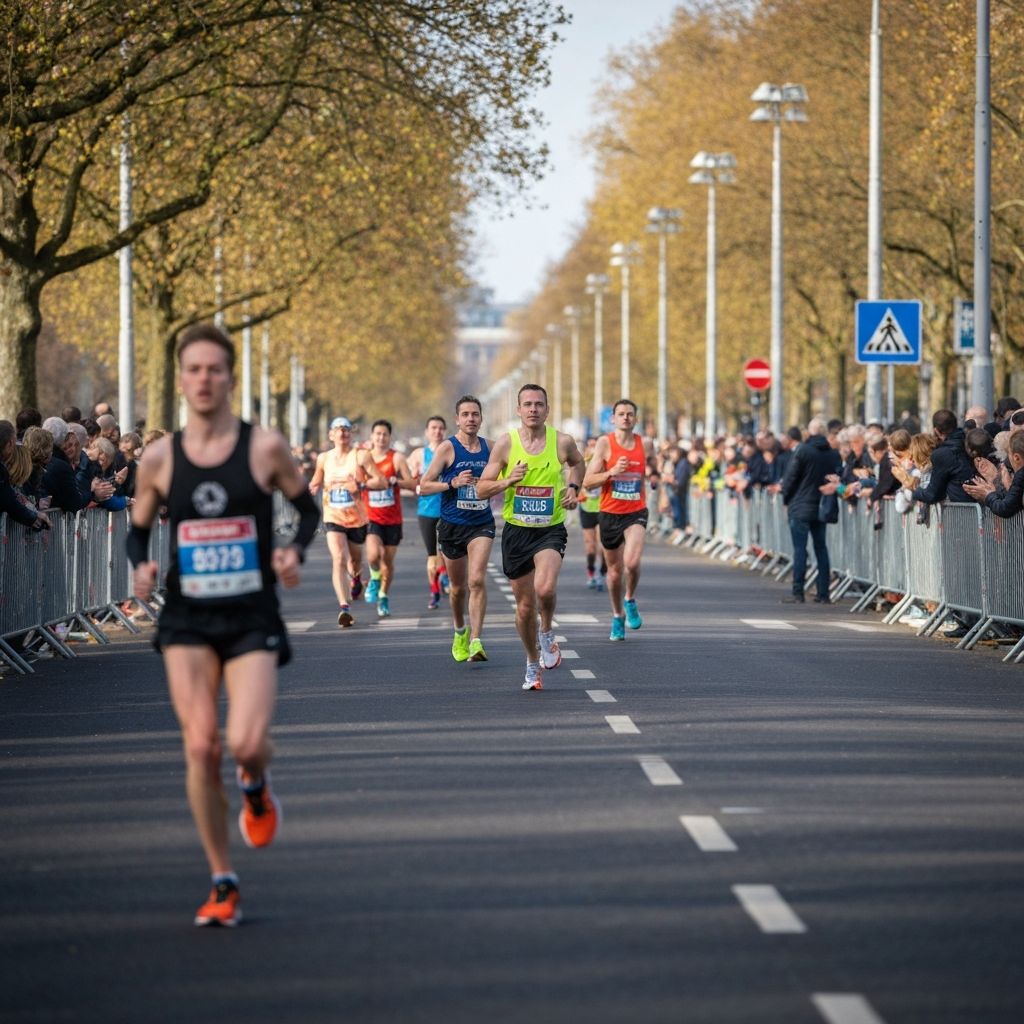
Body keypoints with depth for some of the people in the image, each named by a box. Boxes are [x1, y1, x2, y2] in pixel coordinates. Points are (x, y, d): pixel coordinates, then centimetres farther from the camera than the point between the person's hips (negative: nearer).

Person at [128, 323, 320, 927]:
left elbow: (307, 507, 10)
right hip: (187, 621, 2)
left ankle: (256, 785, 24)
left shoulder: (265, 448, -3)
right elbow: (138, 529, 14)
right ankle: (223, 884, 5)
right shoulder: (160, 459, 2)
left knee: (246, 743, -17)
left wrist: (296, 552, -9)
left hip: (252, 618, -2)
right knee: (200, 747, -8)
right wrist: (142, 568, -7)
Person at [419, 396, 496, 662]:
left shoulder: (489, 447, 5)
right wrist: (452, 483, -21)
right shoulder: (447, 448, -6)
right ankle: (459, 631, 38)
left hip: (481, 523, 1)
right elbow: (423, 486, -8)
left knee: (477, 580, -17)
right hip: (451, 525, -1)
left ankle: (476, 641, -18)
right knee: (457, 586, 11)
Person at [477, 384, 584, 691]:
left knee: (545, 588, -28)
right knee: (525, 606, 8)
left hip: (551, 530, -1)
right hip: (516, 531, 1)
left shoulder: (562, 442, -4)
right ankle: (532, 664, 31)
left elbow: (577, 463, 22)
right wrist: (507, 482, -20)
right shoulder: (505, 444, -5)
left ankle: (547, 635, 3)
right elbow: (481, 490, -2)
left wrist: (573, 488, 4)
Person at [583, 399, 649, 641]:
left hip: (635, 512, 0)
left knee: (632, 562, -22)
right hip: (610, 513, 0)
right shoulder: (605, 443, -5)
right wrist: (612, 472, -22)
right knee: (615, 569, 10)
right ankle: (618, 617, 30)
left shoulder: (642, 444, 4)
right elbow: (587, 482, -9)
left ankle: (630, 600, 6)